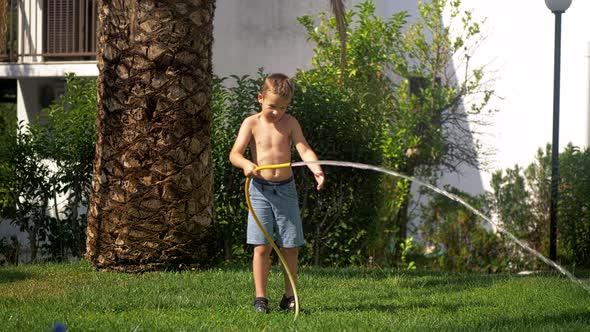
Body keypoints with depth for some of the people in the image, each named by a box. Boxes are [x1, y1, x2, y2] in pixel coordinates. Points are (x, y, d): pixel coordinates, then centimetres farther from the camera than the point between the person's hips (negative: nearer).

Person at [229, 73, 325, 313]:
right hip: (260, 190, -2)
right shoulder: (251, 124, -1)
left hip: (285, 189, 2)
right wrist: (246, 164, -32)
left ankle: (289, 297, 14)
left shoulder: (290, 123, 4)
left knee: (290, 248, 5)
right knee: (262, 247, -6)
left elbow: (304, 149, -6)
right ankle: (260, 298, 1)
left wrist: (315, 168, -26)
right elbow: (234, 153, -10)